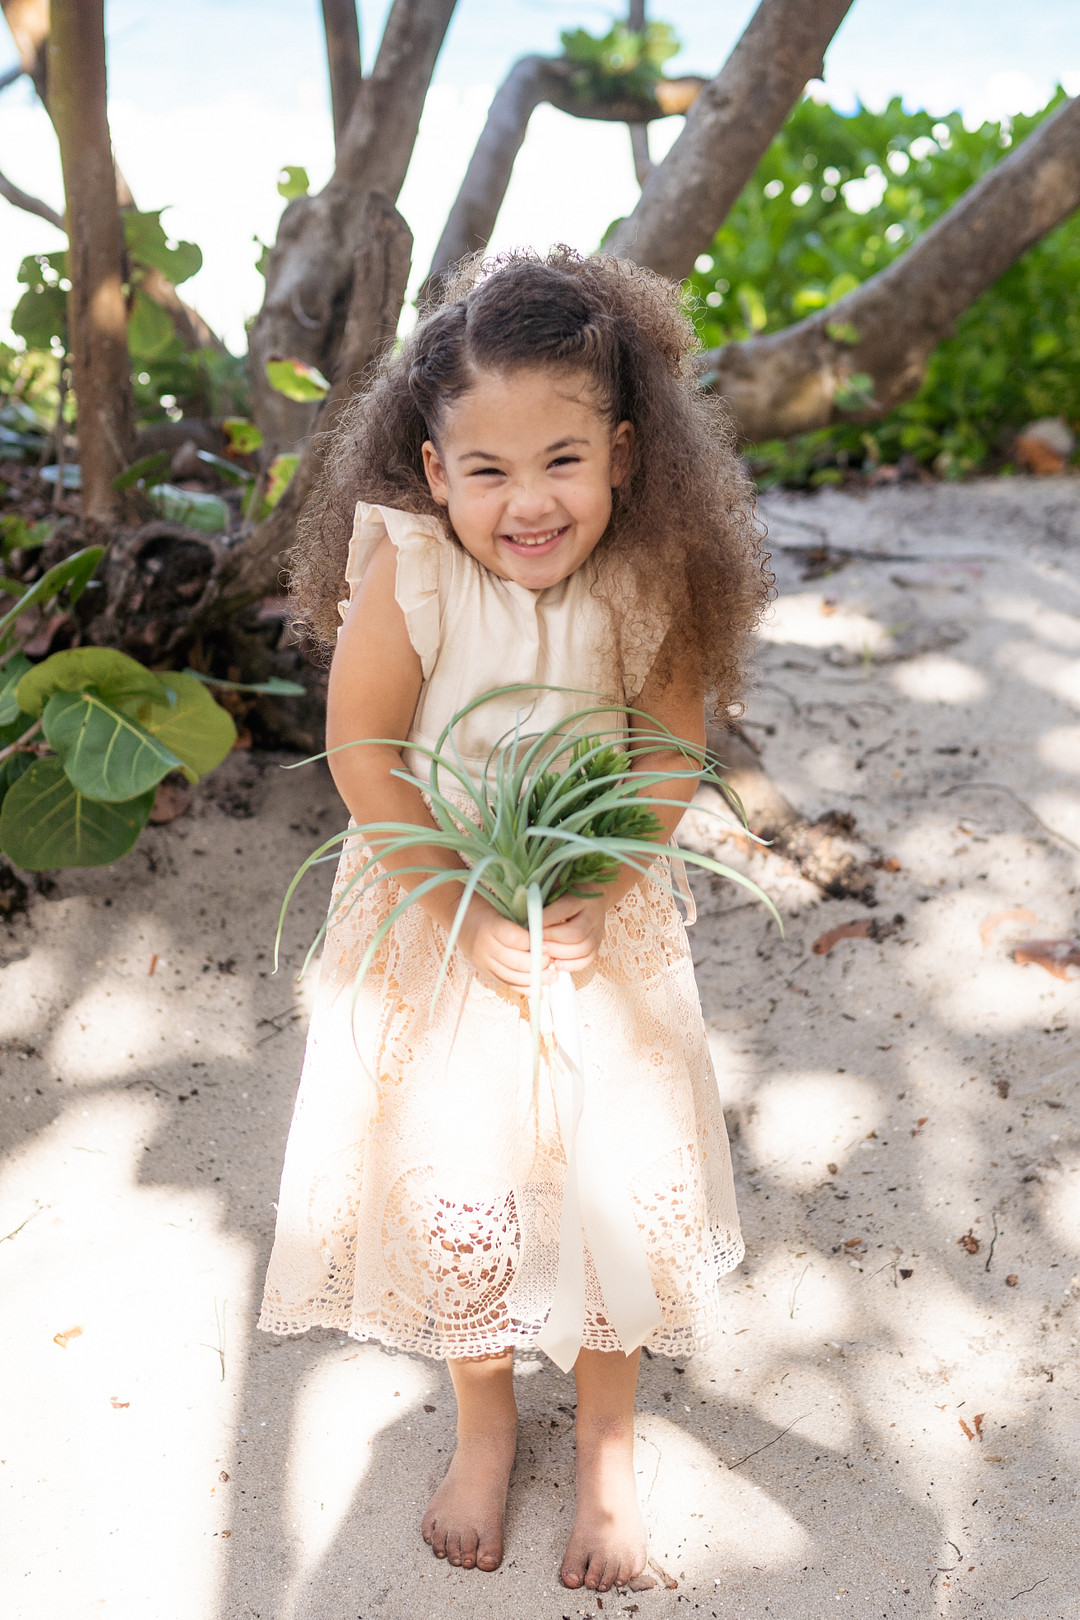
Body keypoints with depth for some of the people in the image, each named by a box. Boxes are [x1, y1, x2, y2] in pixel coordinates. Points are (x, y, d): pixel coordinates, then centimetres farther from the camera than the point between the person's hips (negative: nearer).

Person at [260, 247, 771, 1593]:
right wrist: (466, 916, -19)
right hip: (431, 919, -1)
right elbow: (362, 754, -17)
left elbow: (675, 746, -6)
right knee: (450, 1183, 8)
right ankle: (483, 1419, 36)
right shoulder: (406, 566, -25)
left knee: (618, 1171, 7)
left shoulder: (649, 579, -18)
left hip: (598, 916, 1)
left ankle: (608, 1439, 33)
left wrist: (604, 898, -17)